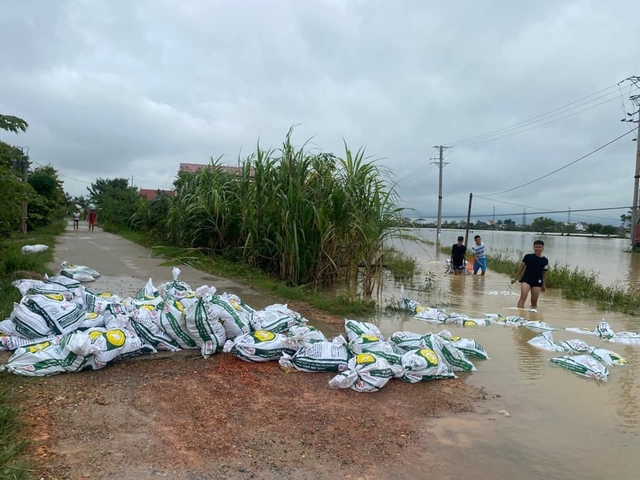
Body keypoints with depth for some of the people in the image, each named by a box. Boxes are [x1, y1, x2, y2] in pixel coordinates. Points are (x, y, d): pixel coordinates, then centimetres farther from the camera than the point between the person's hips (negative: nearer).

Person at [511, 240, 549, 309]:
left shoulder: (545, 260, 4)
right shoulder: (528, 256, 0)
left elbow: (544, 274, 12)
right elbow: (521, 268, 7)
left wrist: (544, 284, 14)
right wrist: (515, 278, 9)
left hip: (537, 282, 2)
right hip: (526, 279, -2)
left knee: (534, 301, 7)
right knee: (523, 297, -18)